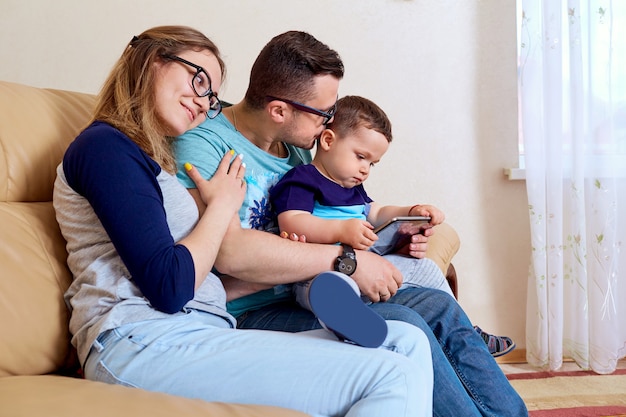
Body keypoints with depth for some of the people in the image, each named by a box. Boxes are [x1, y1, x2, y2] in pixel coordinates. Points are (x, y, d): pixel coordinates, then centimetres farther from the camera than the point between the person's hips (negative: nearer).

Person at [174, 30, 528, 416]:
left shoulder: (295, 145, 14)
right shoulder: (202, 144, -14)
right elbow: (229, 250, -29)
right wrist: (346, 259, -25)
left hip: (305, 294, 9)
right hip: (251, 314, -8)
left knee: (440, 306, -2)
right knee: (404, 327, -25)